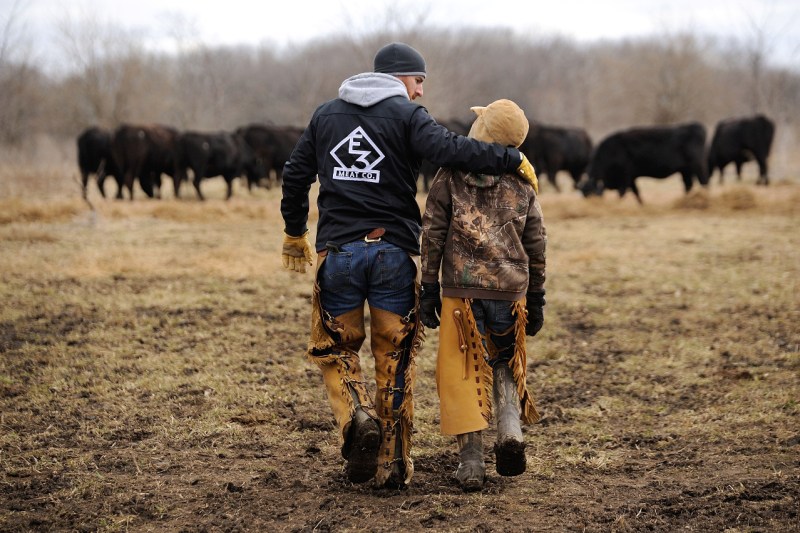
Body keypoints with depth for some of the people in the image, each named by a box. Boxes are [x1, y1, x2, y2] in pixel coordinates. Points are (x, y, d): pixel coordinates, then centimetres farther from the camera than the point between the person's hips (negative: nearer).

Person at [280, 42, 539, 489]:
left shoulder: (326, 114, 13)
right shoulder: (406, 115, -2)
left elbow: (295, 175, 18)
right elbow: (449, 150, -19)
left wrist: (295, 232, 30)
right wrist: (513, 160, -12)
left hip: (338, 251, 3)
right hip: (393, 252, -2)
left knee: (336, 349, 16)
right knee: (395, 358, 8)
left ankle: (358, 417, -13)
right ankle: (394, 465, 10)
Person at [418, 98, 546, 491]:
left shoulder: (450, 176, -1)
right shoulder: (522, 185, 7)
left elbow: (432, 235, -3)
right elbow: (535, 248, 10)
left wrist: (428, 289, 2)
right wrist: (535, 300, 18)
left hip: (462, 291, -2)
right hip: (510, 292, 2)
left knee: (463, 373, 4)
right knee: (505, 364, 21)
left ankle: (471, 463, 0)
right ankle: (511, 430, -1)